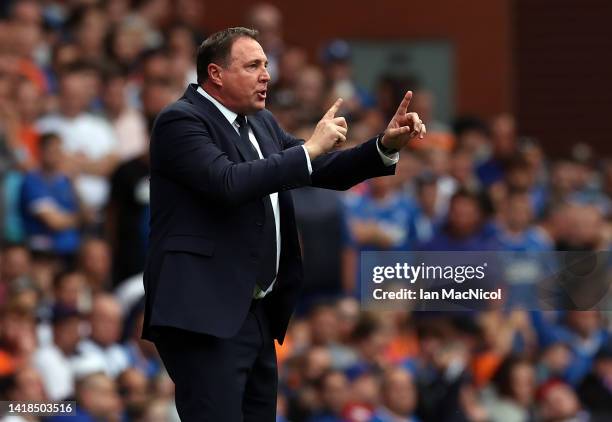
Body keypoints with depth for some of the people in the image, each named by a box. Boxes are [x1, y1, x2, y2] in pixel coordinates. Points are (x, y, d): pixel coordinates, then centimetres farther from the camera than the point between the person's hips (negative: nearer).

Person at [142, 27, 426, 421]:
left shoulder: (262, 123, 17)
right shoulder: (180, 121, -9)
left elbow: (326, 172, 18)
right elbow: (228, 183, -24)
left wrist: (387, 146, 1)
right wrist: (309, 149, -18)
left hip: (256, 313, 9)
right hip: (206, 314, -9)